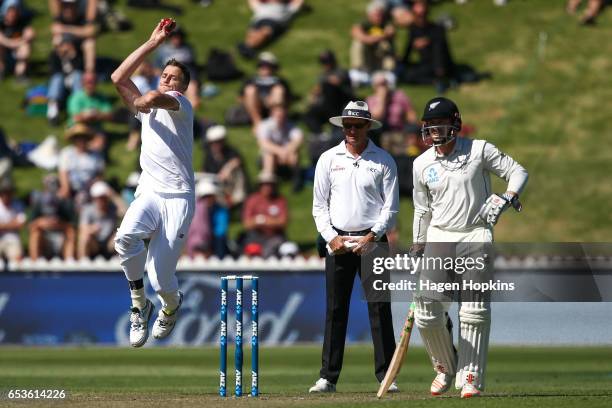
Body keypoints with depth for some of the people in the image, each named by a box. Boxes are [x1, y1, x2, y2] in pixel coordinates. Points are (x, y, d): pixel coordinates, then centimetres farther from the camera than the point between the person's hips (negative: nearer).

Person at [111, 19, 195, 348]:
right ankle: (139, 306, -12)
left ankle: (171, 306, 31)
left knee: (161, 278, -7)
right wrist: (152, 44, 10)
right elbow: (119, 78, 10)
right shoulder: (147, 106, 21)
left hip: (178, 198, -4)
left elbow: (158, 97, -21)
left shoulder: (181, 104, 3)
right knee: (126, 237, -31)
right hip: (148, 193, 4)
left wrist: (143, 102, -1)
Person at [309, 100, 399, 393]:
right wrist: (331, 237, -5)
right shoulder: (328, 160, 8)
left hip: (372, 240, -1)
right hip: (337, 241, 2)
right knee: (335, 310, 1)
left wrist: (370, 237, -10)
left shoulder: (384, 161, 4)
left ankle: (386, 376, -3)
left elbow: (391, 208, 2)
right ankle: (328, 377, 3)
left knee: (380, 308, -5)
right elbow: (319, 205, 8)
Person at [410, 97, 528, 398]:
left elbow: (517, 172, 1)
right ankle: (445, 366, 15)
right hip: (438, 239, 2)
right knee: (427, 310, -9)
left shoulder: (479, 151, -3)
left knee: (474, 312, -8)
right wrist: (417, 248, 17)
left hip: (476, 238, -2)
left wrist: (506, 199, -18)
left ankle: (470, 378, -1)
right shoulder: (422, 164, 6)